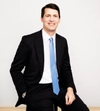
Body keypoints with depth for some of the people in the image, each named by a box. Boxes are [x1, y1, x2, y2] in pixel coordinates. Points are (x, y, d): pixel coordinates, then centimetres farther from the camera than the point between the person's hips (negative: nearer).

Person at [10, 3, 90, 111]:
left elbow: (66, 68, 13)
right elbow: (15, 69, -1)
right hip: (36, 90, -4)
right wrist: (25, 94, -8)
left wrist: (70, 88, -4)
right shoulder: (28, 40, -7)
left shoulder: (62, 41, 7)